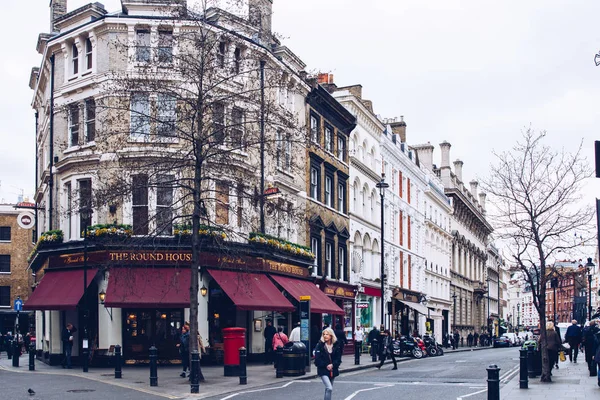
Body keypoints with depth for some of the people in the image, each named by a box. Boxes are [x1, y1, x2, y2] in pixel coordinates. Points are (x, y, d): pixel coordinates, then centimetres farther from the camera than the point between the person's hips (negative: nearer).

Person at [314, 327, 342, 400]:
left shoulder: (336, 345, 1)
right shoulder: (320, 345, -8)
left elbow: (338, 358, 2)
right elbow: (317, 359, -10)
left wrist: (333, 365, -13)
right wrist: (326, 366, -14)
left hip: (333, 370, 4)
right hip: (323, 370, -4)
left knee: (329, 389, 14)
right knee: (329, 388, -18)